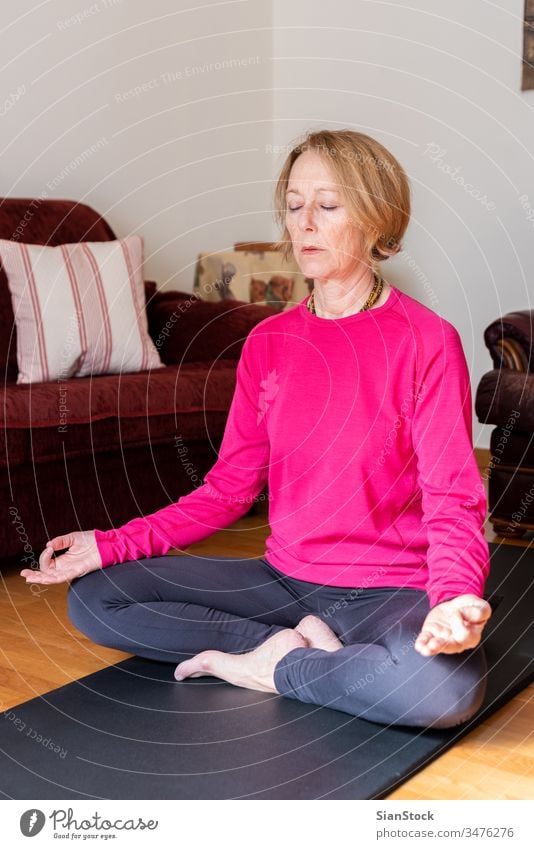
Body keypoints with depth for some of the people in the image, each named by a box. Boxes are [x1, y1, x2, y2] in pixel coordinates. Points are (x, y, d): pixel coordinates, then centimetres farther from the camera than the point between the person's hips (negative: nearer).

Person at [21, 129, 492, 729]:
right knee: (92, 597, -5)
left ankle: (270, 666, -11)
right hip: (286, 580, 5)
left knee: (447, 683, -38)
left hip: (394, 591, -4)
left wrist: (453, 599, -32)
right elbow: (228, 489, 5)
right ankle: (308, 641, -8)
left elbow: (453, 501, -11)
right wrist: (113, 544, -5)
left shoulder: (428, 341, -9)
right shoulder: (268, 342, 5)